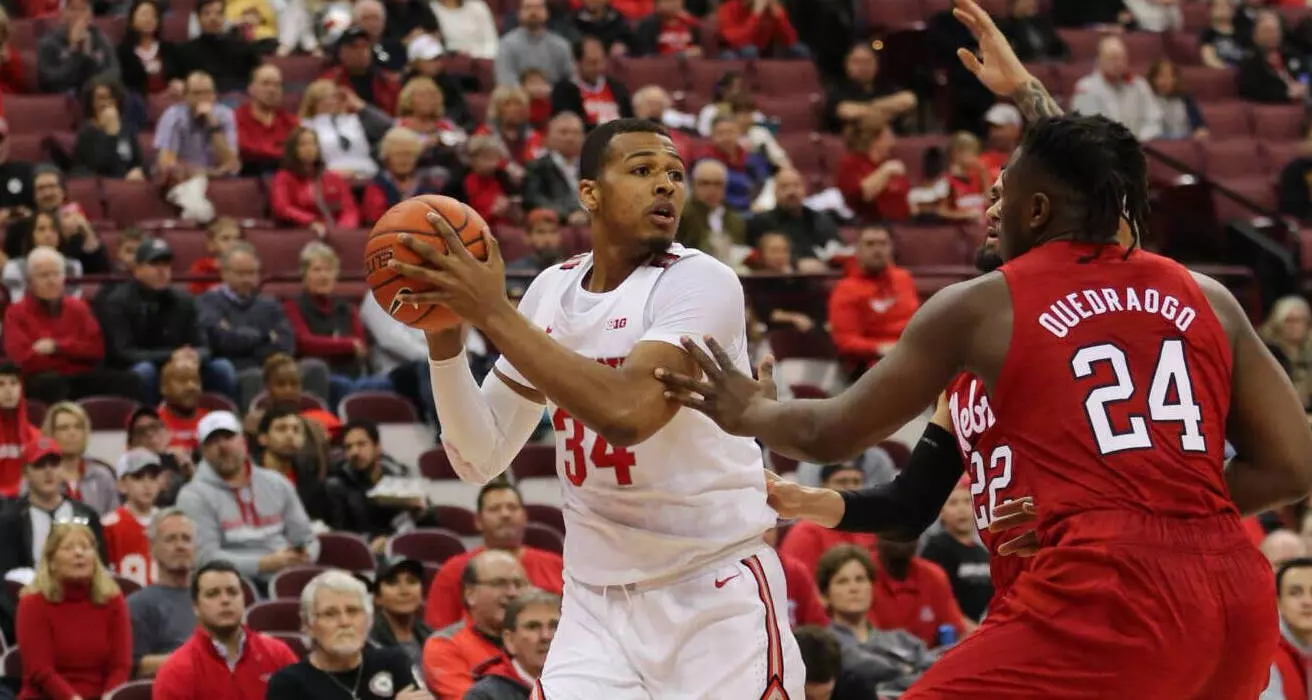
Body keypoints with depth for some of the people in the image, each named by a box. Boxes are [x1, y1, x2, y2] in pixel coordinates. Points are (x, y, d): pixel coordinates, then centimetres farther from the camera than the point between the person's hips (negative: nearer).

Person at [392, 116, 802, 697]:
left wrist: (493, 312, -25)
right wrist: (443, 335, -10)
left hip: (718, 594, -5)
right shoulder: (551, 291, 6)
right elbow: (480, 459, 6)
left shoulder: (699, 281, -13)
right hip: (598, 600, 5)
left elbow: (627, 413, -29)